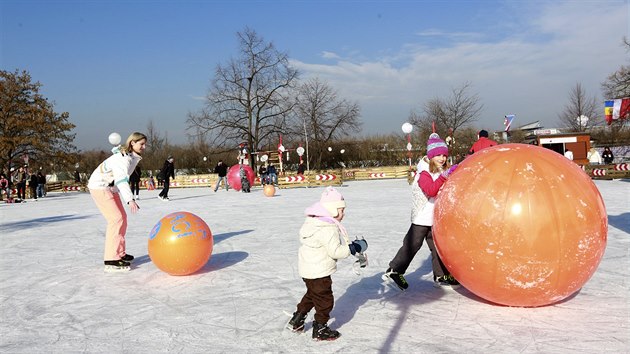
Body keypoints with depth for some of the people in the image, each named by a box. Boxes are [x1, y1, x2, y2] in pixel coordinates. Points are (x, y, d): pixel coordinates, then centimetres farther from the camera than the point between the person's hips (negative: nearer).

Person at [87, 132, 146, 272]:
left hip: (111, 188, 10)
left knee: (122, 218, 9)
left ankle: (120, 253, 19)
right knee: (116, 219, -16)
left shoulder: (134, 157, 4)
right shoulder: (122, 158, -26)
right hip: (100, 186, -10)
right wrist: (130, 200, -49)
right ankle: (111, 260, -17)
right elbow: (121, 180, -38)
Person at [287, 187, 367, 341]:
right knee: (325, 299, 6)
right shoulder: (329, 228, -25)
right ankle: (320, 330, 20)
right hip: (318, 273, -10)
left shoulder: (314, 222, 7)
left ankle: (296, 321, 36)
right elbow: (335, 251, -28)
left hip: (308, 269, 10)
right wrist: (353, 248, -17)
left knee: (312, 294, 27)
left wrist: (349, 245, 10)